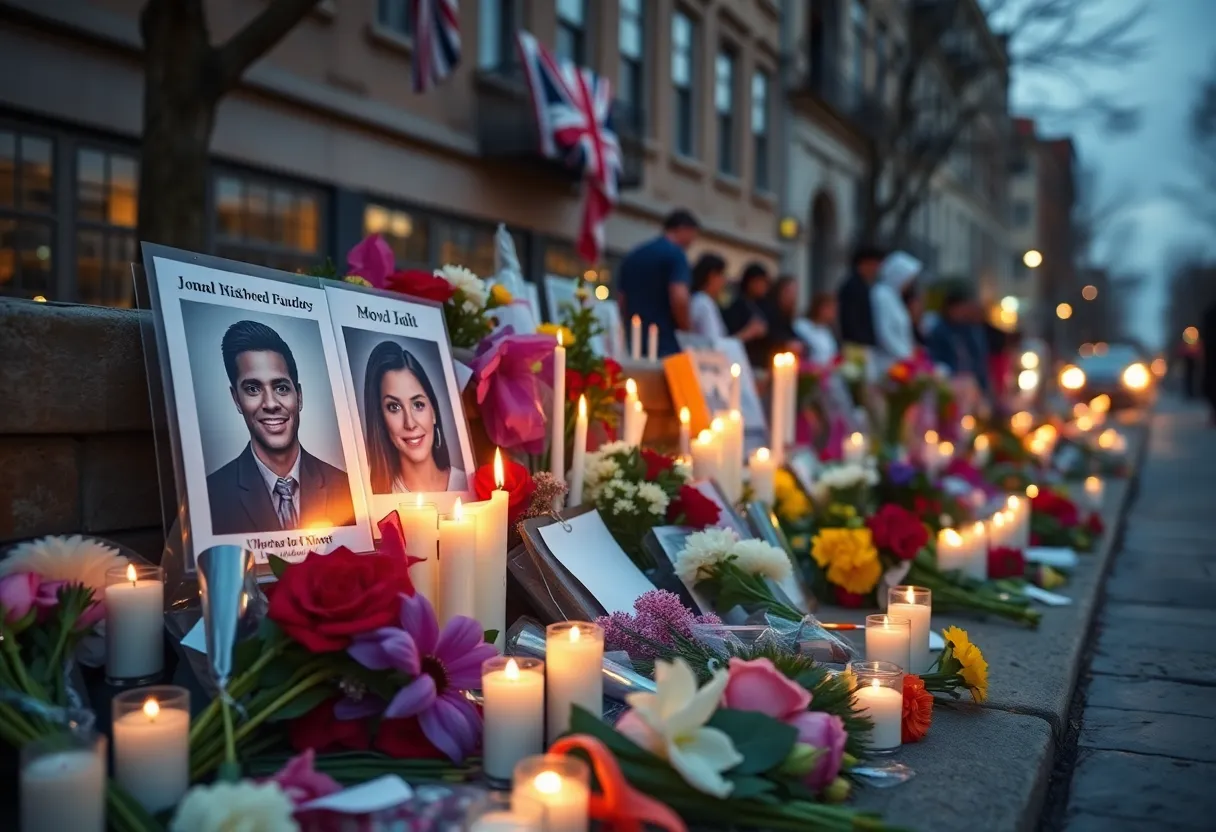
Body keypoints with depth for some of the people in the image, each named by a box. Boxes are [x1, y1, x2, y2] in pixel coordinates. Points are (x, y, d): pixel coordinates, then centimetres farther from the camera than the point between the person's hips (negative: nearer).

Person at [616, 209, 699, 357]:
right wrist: (686, 334, -5)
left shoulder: (632, 256, 16)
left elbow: (621, 300, 19)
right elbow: (679, 298, -19)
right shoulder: (675, 254, -7)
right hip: (665, 345, -7)